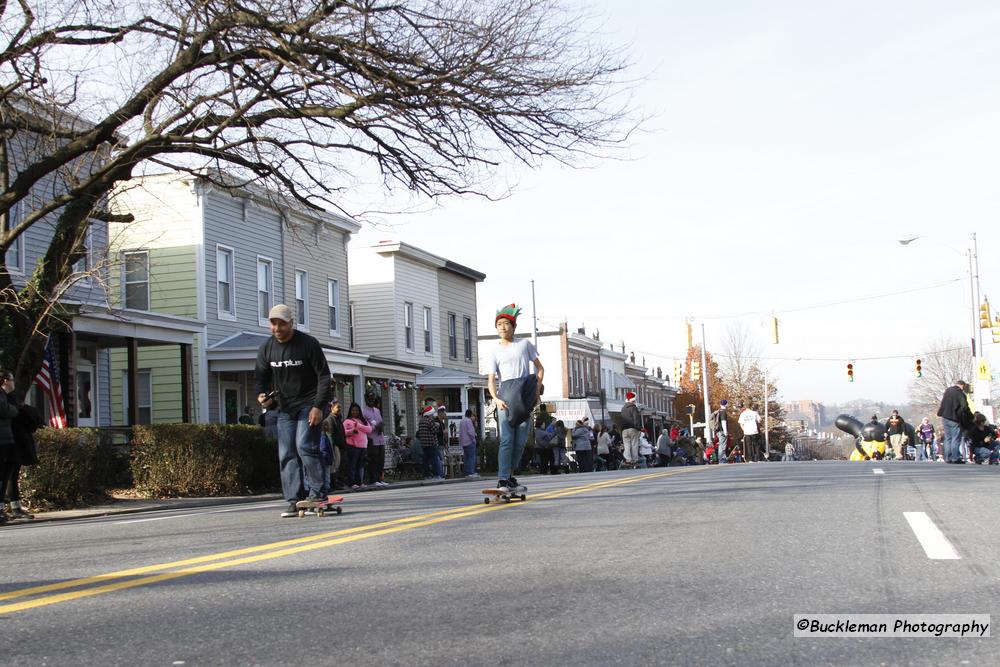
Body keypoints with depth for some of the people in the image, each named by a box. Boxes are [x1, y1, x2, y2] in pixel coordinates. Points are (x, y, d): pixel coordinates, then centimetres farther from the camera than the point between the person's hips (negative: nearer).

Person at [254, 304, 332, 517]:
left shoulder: (308, 344, -11)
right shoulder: (266, 348, 3)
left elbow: (324, 376, -9)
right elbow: (260, 376, 12)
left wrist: (318, 406, -17)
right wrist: (262, 395, -10)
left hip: (308, 404, -5)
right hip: (284, 407, 5)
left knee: (305, 447, -18)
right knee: (286, 454, 0)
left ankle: (318, 494, -13)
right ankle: (294, 501, 3)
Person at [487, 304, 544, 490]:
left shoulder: (525, 344, 12)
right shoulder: (495, 351, 8)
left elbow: (539, 367, 16)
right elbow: (491, 380, 2)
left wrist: (537, 387, -1)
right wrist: (496, 399, -16)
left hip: (525, 396, 2)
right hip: (506, 396, -2)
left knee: (521, 440, 3)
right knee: (506, 439, -11)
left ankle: (510, 474, 18)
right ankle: (502, 480, -15)